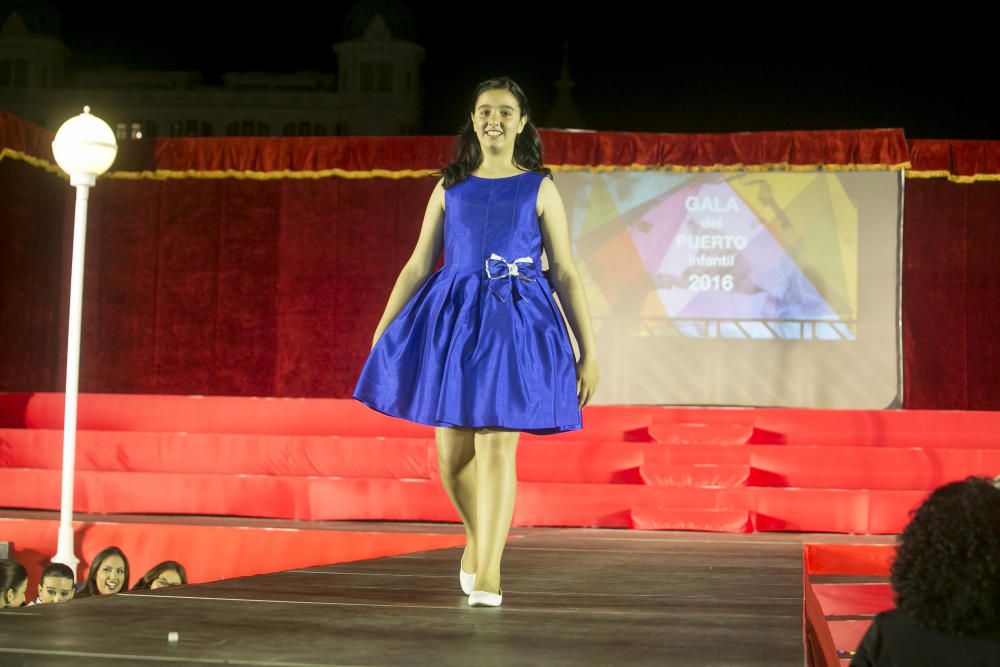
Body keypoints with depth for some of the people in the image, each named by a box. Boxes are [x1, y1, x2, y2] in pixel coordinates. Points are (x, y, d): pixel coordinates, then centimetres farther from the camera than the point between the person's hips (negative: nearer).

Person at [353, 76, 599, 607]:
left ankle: (487, 571, -10)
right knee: (452, 452, 6)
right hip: (450, 321, 3)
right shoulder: (451, 187, 12)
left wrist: (588, 351, -1)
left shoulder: (538, 189, 6)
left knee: (496, 444, -13)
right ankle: (479, 534, 34)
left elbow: (565, 274, 4)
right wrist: (380, 333, 6)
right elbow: (418, 266, 12)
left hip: (515, 323, -2)